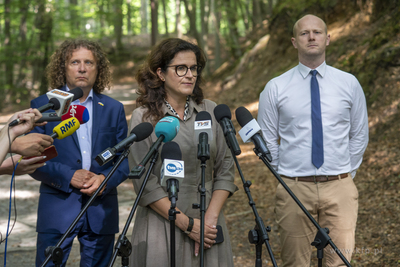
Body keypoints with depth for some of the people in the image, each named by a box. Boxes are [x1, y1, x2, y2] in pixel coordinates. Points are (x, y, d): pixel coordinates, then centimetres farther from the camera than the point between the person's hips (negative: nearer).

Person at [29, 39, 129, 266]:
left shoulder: (114, 109, 10)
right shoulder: (42, 106, 4)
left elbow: (125, 160, 9)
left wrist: (105, 179, -11)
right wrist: (68, 176, -14)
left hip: (102, 212, 2)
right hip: (57, 211, -2)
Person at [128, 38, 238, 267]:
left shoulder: (211, 111, 4)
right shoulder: (143, 117, -4)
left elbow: (225, 170, 5)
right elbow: (145, 183, -9)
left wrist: (210, 219, -6)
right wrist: (187, 224, -12)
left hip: (209, 228, 3)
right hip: (162, 226, -2)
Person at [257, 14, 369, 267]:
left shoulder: (349, 83, 6)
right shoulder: (275, 88, 2)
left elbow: (359, 134, 12)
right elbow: (267, 139, 7)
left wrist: (348, 173, 9)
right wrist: (283, 176, 5)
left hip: (340, 188, 1)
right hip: (294, 188, 0)